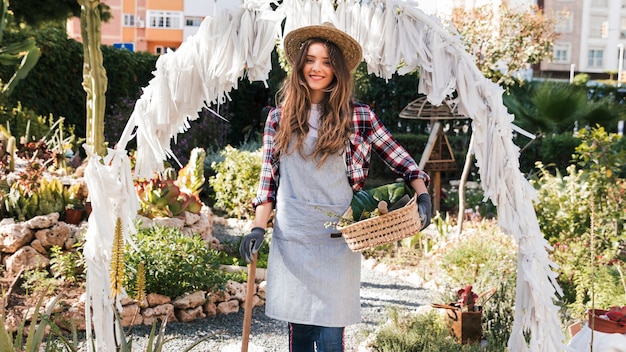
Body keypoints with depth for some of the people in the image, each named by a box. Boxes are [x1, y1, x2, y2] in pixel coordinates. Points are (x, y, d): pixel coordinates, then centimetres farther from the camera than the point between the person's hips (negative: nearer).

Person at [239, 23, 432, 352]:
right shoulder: (280, 117, 6)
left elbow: (402, 161, 6)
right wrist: (258, 227, 0)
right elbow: (269, 177, 8)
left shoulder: (358, 117, 1)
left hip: (337, 240, -2)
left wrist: (422, 195, -10)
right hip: (290, 239, 2)